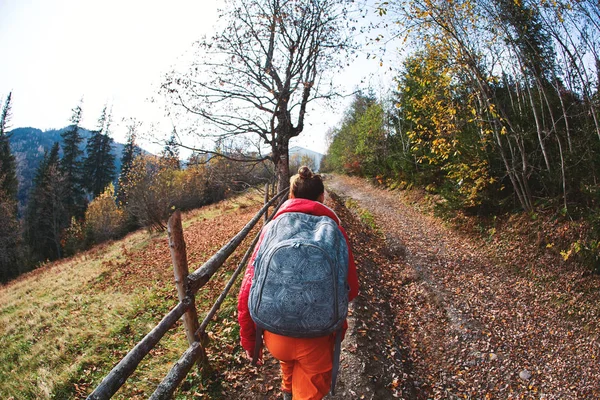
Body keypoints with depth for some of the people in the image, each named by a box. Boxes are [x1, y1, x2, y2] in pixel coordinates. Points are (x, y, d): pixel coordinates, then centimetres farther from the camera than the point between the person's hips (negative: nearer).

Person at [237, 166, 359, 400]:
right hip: (316, 337, -3)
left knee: (288, 358, 37)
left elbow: (248, 288, -4)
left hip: (275, 334, 4)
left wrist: (248, 338, 8)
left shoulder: (273, 227, -2)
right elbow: (351, 289, -1)